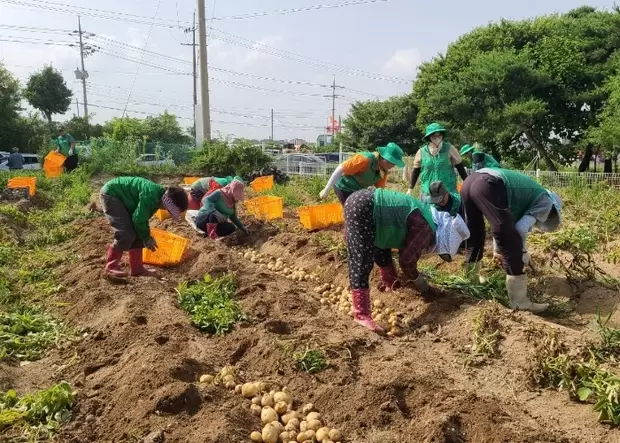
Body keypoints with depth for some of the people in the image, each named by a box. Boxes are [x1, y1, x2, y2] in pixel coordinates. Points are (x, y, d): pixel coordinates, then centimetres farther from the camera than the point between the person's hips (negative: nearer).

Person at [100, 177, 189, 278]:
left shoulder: (158, 195, 2)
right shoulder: (151, 196, -29)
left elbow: (142, 217, 13)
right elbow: (138, 219, -23)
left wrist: (147, 236, 8)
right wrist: (146, 238, -9)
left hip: (121, 197, 10)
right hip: (110, 194, -10)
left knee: (138, 233, 6)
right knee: (127, 234, -17)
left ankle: (136, 268, 13)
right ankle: (111, 266, -4)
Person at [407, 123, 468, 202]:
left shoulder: (449, 149, -2)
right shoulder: (421, 152, 1)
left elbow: (460, 168, 4)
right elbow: (416, 171, 11)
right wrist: (410, 189, 10)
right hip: (428, 194, 2)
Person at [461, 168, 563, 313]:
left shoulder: (531, 193, 38)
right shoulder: (546, 201, 14)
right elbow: (521, 228, 2)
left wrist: (497, 249, 44)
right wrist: (523, 251, 18)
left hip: (470, 181, 9)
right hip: (488, 186, -9)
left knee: (475, 236, 28)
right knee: (511, 242, 0)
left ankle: (472, 279, 46)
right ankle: (519, 300, 4)